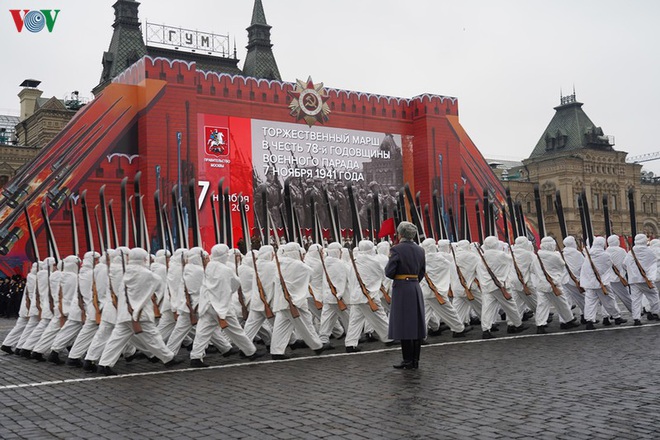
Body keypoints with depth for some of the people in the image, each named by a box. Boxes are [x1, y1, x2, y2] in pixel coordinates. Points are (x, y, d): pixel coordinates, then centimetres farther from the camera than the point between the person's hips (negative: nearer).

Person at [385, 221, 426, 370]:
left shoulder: (397, 249, -11)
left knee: (403, 324, -1)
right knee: (416, 323, 9)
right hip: (416, 288, 6)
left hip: (401, 288, -6)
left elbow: (389, 272, -14)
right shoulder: (420, 250, 8)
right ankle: (415, 360, 14)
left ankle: (408, 360, 0)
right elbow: (422, 272, 13)